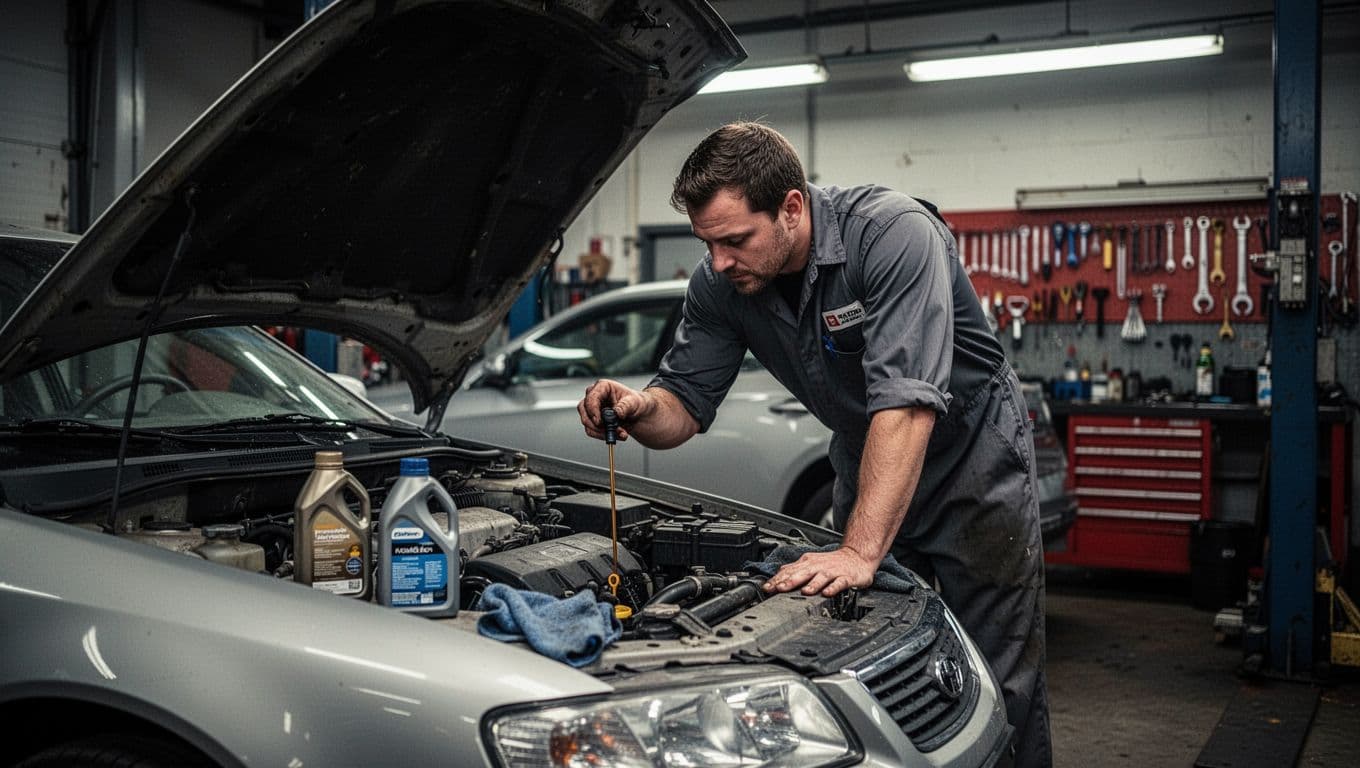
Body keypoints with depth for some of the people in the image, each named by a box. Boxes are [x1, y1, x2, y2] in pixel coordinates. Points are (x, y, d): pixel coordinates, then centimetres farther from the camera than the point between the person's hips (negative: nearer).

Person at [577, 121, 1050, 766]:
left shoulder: (894, 232, -30)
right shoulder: (719, 284, -12)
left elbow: (906, 403, -37)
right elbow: (684, 408, -7)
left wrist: (860, 551, -42)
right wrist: (640, 409, -31)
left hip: (972, 454, -5)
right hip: (867, 462, 5)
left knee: (997, 687, -1)